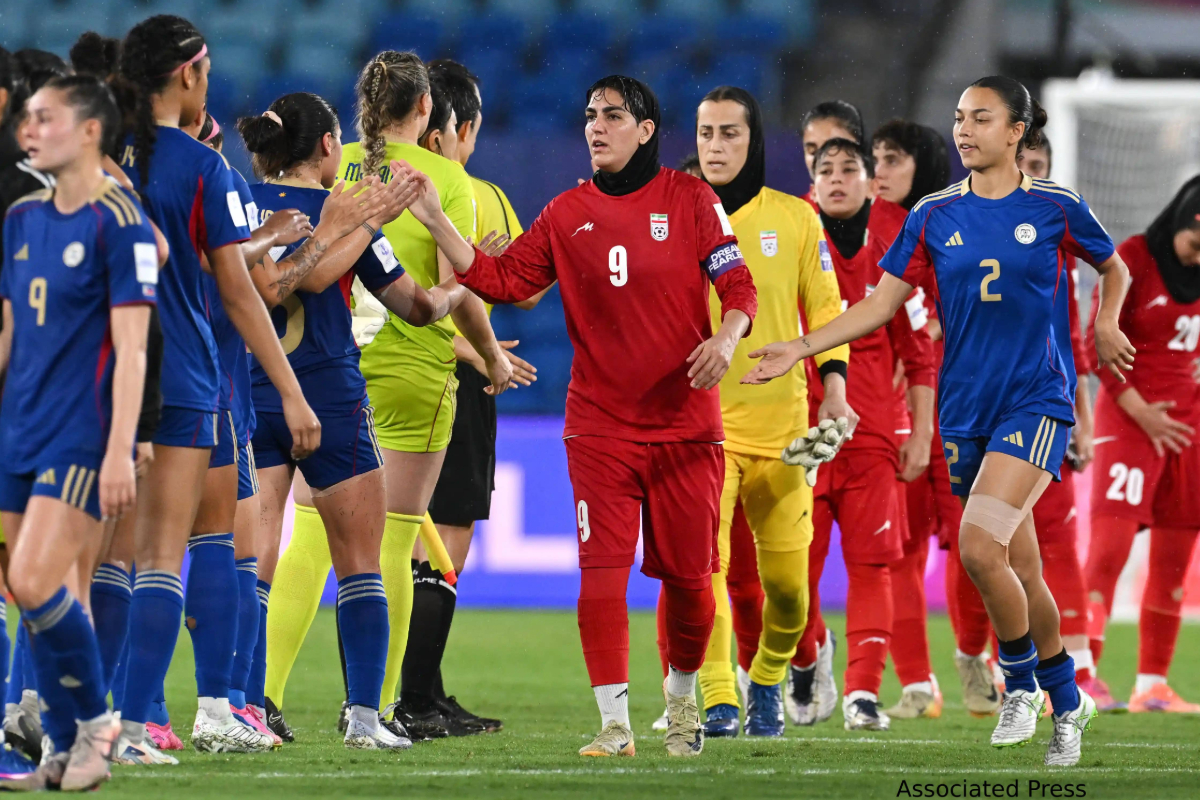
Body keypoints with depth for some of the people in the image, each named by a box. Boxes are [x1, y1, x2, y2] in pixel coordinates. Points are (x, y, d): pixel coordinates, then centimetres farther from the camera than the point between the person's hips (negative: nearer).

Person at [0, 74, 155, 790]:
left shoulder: (121, 223, -10)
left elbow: (131, 349, -14)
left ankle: (96, 721, 1)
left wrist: (119, 451, -18)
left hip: (80, 438, -7)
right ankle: (68, 752, 12)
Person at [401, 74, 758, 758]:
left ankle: (682, 700, 28)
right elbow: (502, 278, 5)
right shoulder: (567, 215, 8)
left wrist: (727, 337, -20)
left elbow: (738, 285, 0)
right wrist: (437, 223, -3)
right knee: (602, 571, -11)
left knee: (687, 574, 4)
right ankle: (615, 723, -7)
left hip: (686, 423, -1)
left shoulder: (690, 200, 2)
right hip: (600, 425, 1)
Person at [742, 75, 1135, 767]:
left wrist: (1106, 325, -1)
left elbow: (1114, 270, 16)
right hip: (967, 410, 4)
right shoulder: (935, 216, 5)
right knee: (1021, 568, 8)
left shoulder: (1056, 208, -1)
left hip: (1037, 399, -4)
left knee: (979, 545, -22)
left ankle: (1023, 682, -2)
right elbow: (882, 303, 6)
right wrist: (800, 348, -3)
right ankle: (1070, 703, 25)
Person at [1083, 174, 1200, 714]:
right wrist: (1140, 411, -13)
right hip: (1131, 413, -6)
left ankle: (1152, 684, 12)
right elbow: (1100, 345, -9)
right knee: (1111, 540, -18)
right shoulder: (1132, 259, -9)